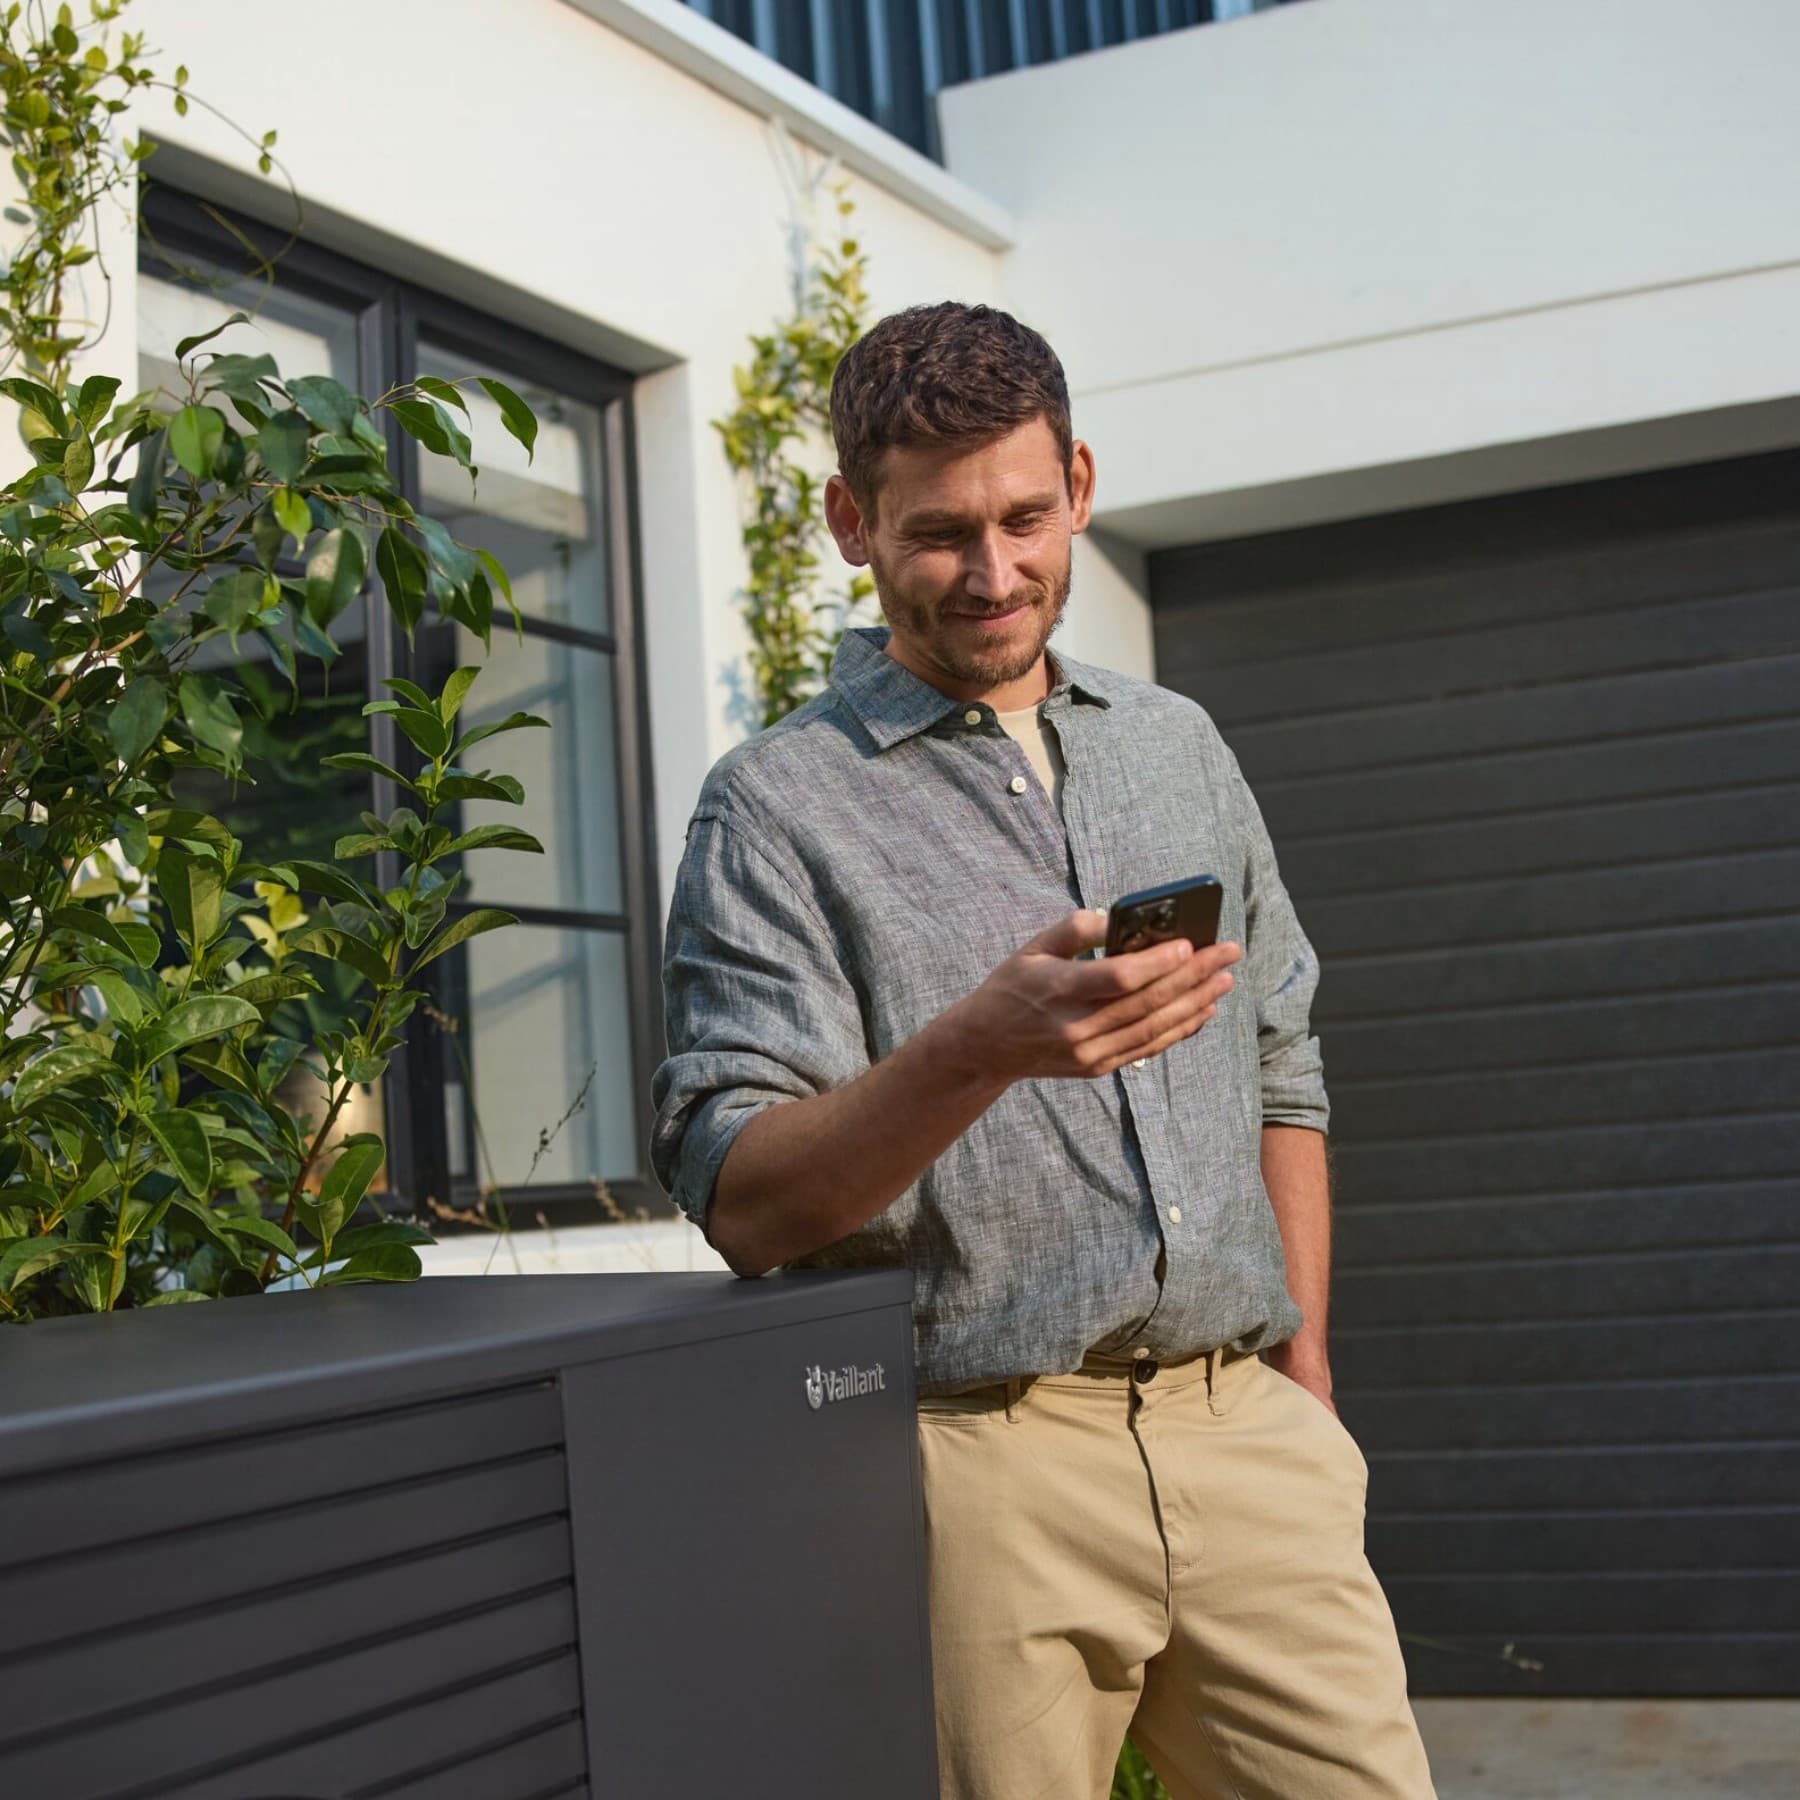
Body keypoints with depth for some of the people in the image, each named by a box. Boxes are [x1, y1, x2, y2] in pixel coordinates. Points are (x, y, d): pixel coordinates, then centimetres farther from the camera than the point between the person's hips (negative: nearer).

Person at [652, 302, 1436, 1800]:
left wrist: (1305, 1371, 14)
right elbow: (740, 1199, -11)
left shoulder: (1181, 748, 14)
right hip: (981, 1463, -4)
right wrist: (977, 1050, -26)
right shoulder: (778, 808, -2)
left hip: (1242, 1440, 4)